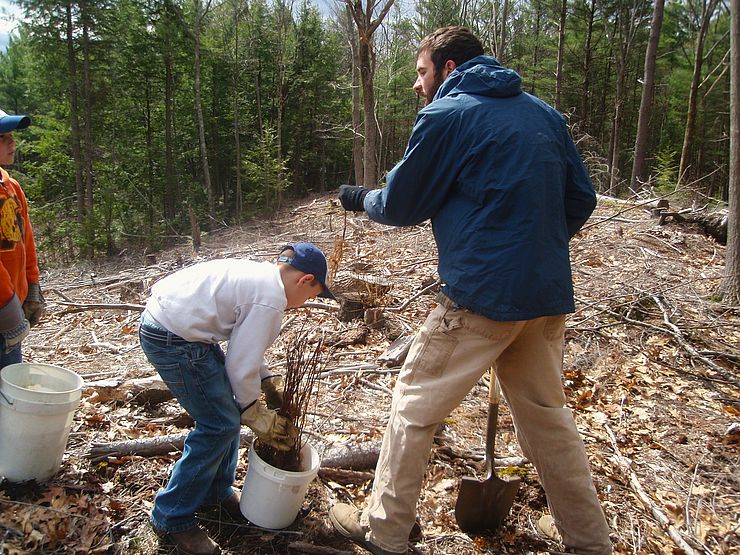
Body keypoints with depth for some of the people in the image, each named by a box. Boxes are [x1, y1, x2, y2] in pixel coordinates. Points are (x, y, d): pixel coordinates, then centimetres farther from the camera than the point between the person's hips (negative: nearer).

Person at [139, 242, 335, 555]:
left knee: (228, 409, 17)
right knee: (221, 425, -2)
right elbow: (241, 367, -14)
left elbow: (243, 345, 19)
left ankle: (218, 492, 33)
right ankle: (172, 517, 13)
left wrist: (270, 384, 16)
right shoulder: (270, 299, -18)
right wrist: (256, 416, 1)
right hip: (171, 338, -10)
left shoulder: (259, 275, 11)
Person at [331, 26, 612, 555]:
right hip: (548, 293, 7)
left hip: (482, 294, -7)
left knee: (414, 406, 9)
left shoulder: (445, 115, -6)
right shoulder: (543, 112, 13)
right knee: (546, 413, 19)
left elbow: (400, 205, 2)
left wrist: (359, 197, 21)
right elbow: (581, 199, 12)